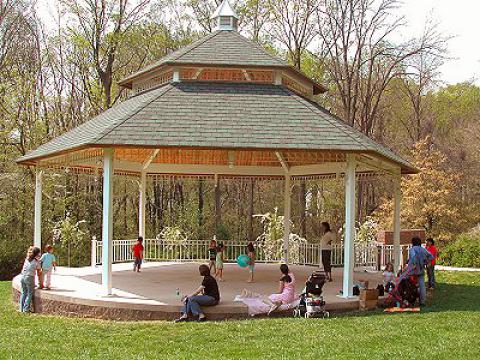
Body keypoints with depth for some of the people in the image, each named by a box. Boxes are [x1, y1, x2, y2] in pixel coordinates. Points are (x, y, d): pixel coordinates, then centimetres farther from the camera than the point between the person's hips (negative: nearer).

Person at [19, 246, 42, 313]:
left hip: (22, 277, 5)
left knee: (23, 293, 14)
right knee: (30, 293, 5)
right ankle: (26, 309, 2)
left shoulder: (26, 259, 8)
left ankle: (21, 308, 16)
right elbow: (39, 273, 2)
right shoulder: (37, 261, -5)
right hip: (29, 278, -5)